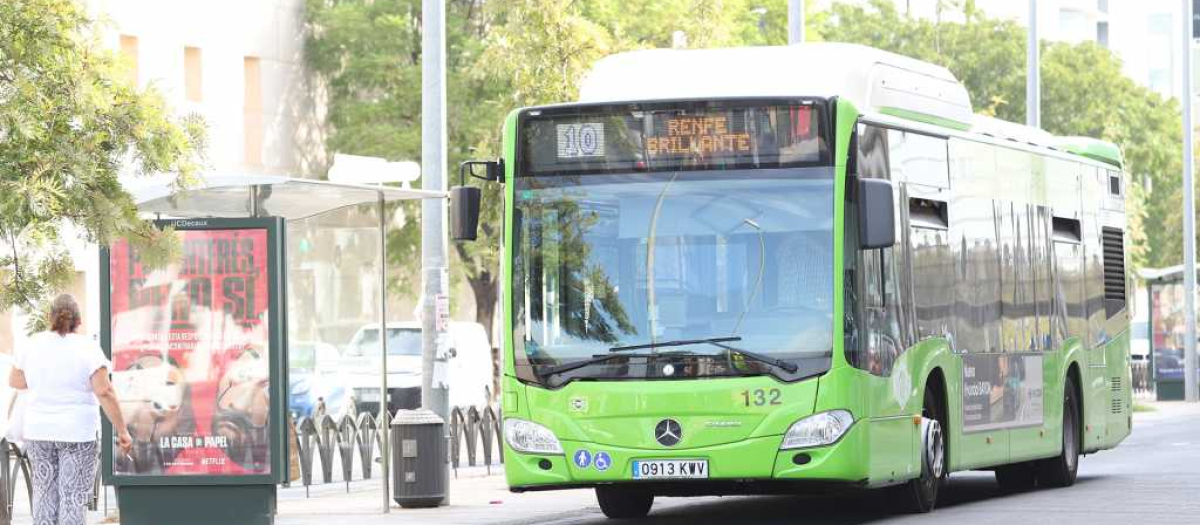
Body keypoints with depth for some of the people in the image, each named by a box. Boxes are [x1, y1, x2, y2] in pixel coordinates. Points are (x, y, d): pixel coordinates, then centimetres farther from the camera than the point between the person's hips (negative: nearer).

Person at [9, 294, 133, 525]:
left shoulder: (33, 344, 0)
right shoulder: (87, 348, -11)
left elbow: (15, 380, 14)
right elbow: (105, 392, -17)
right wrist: (122, 431, -12)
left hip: (39, 430, 4)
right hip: (77, 432, -4)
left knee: (45, 491, 13)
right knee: (74, 495, -1)